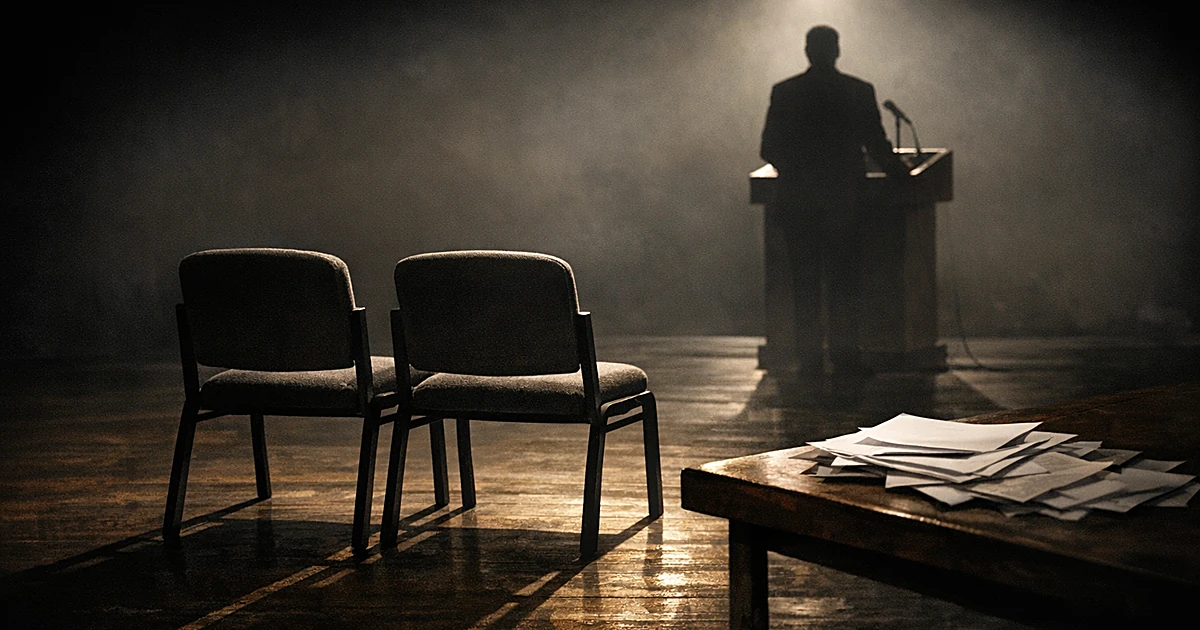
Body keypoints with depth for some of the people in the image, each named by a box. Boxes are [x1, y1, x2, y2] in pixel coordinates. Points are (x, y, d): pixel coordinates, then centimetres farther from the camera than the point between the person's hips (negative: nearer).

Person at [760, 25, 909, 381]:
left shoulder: (783, 92, 0)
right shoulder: (860, 91, -2)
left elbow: (769, 149, 3)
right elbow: (877, 144, 3)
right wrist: (896, 170, 22)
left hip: (796, 197, 1)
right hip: (844, 195, -1)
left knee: (805, 282, 5)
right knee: (844, 281, 5)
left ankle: (809, 359, 4)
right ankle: (845, 357, 4)